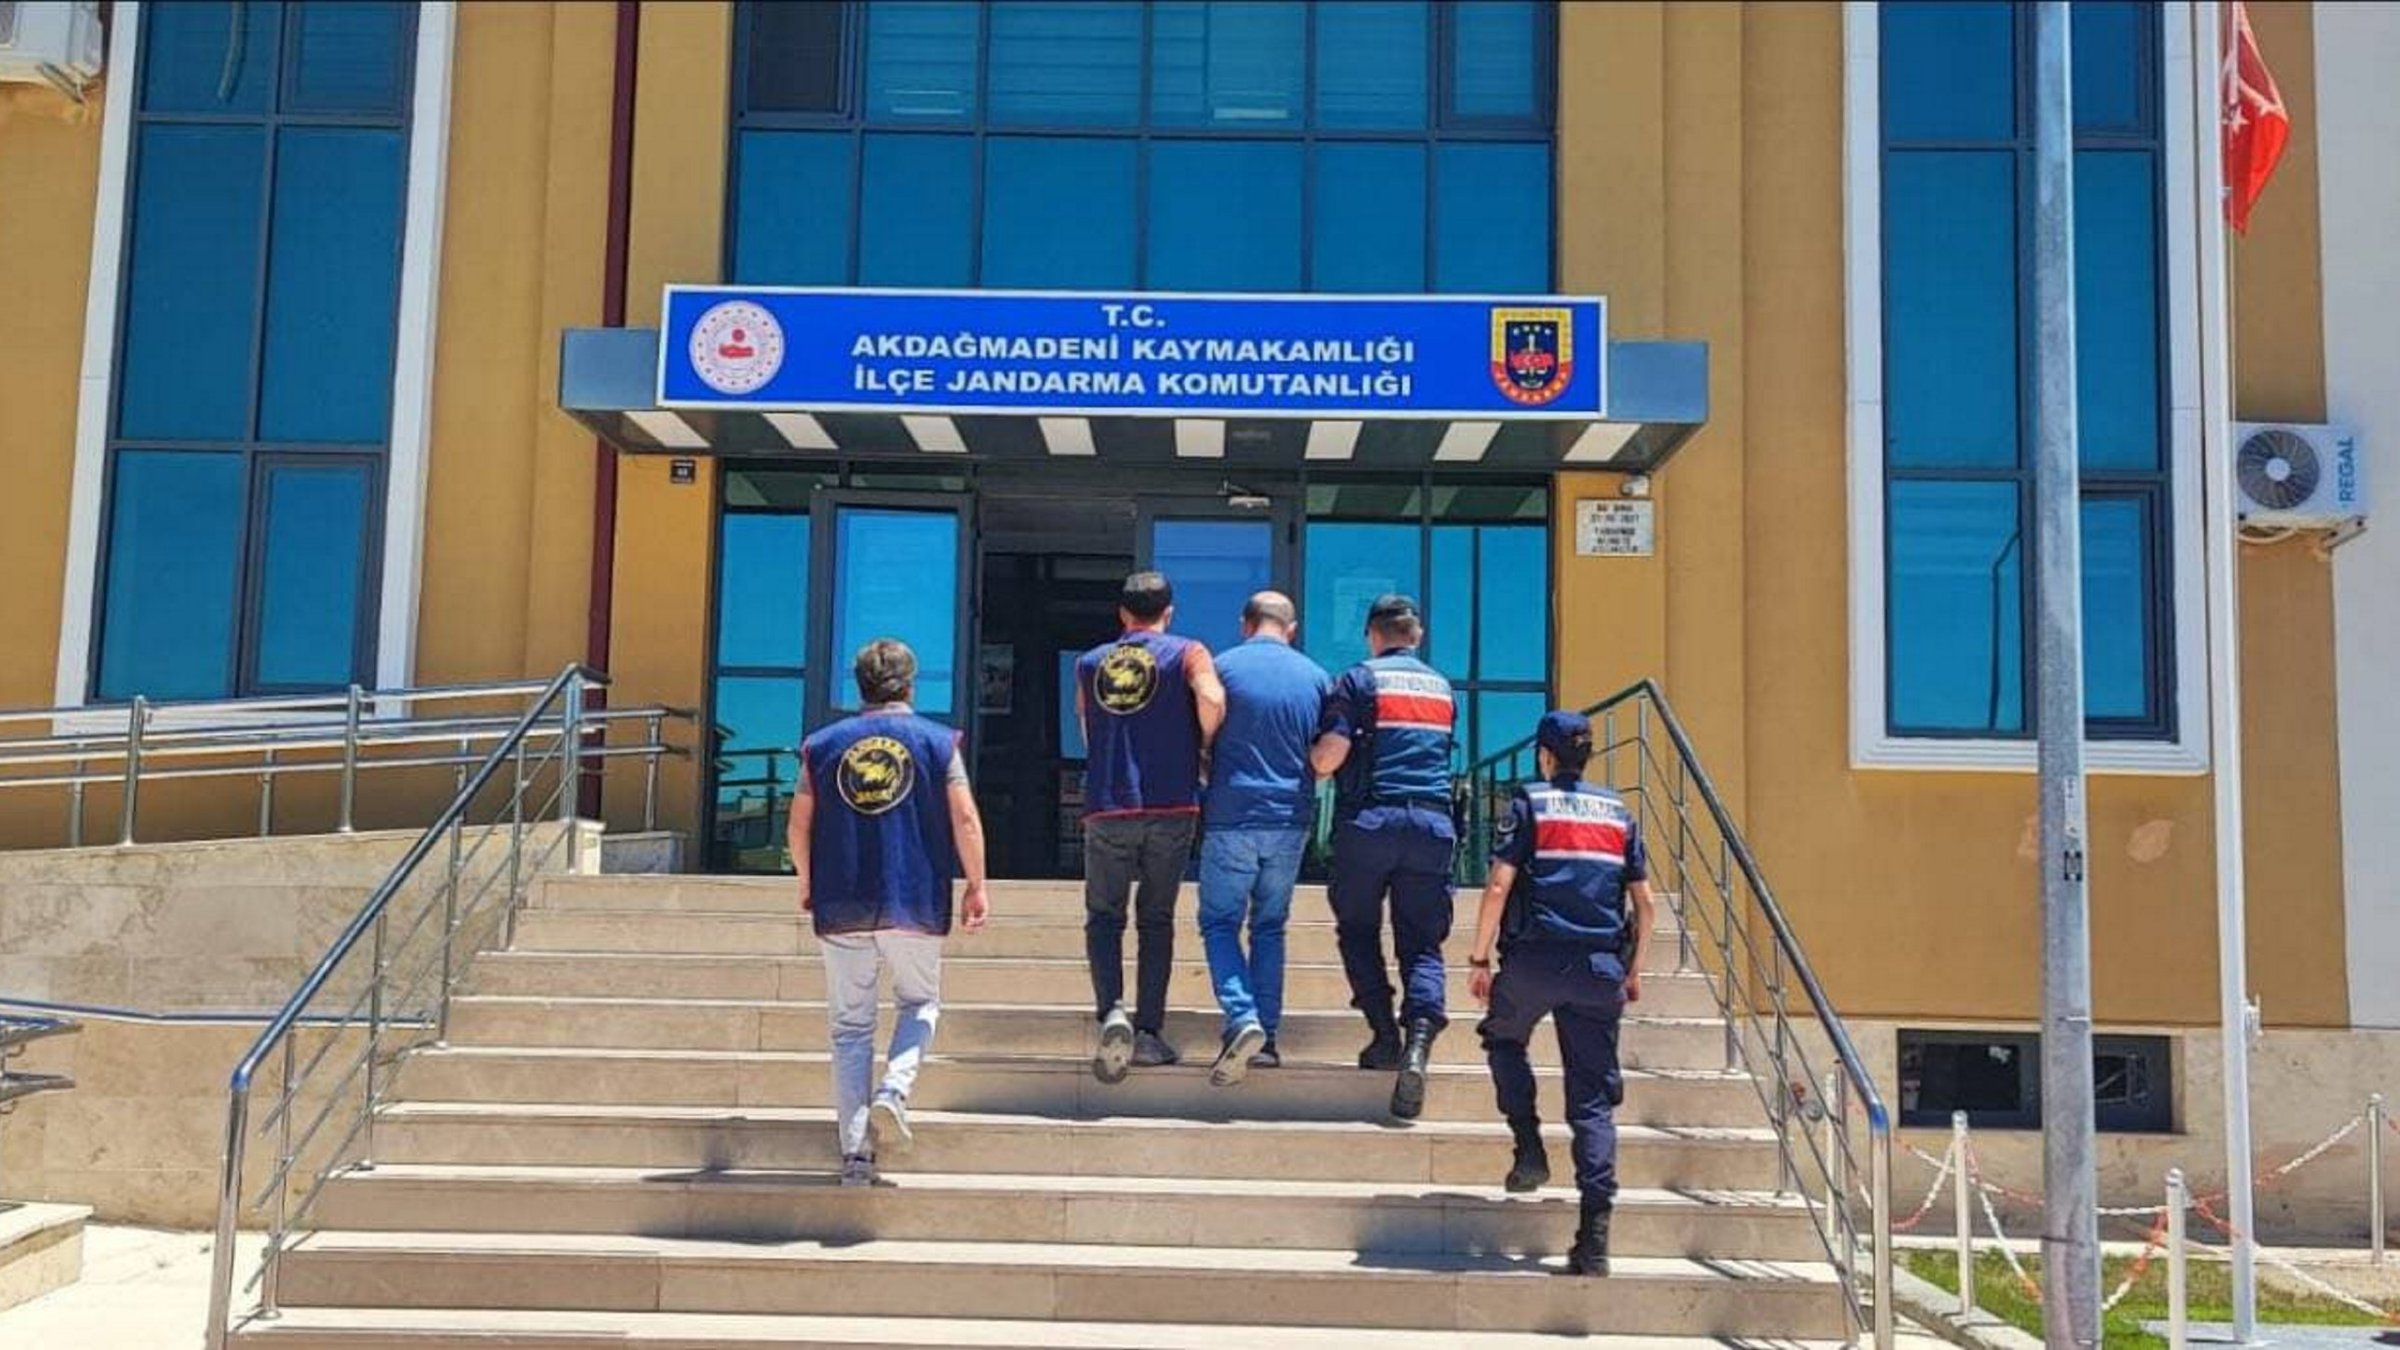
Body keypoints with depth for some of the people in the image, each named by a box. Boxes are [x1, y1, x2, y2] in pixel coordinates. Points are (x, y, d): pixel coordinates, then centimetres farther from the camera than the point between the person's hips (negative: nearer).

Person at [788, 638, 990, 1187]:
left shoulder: (824, 745, 7)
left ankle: (855, 1153, 5)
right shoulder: (938, 742, 2)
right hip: (915, 904, -1)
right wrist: (976, 887, 4)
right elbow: (966, 820, -4)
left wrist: (807, 884, 23)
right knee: (919, 1003, 19)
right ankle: (894, 1092, -6)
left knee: (851, 1025, 8)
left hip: (841, 907, 1)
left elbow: (799, 825, 8)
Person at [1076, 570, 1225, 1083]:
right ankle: (1149, 1032, 8)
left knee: (1104, 916, 10)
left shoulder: (1089, 663, 15)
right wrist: (1206, 748, 2)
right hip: (1171, 807, -1)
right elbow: (1212, 700, -15)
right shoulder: (1187, 653, 5)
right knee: (1157, 919, 10)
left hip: (1105, 808, 1)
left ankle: (1112, 1011, -12)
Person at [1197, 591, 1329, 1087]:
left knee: (1220, 923, 6)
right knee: (1269, 926, 14)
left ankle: (1243, 1019, -14)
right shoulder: (1315, 677, 4)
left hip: (1231, 818, -3)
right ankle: (1266, 1037, 11)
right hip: (1290, 821, 3)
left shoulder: (1222, 667, -4)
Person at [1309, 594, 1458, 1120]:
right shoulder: (1442, 688, 18)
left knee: (1358, 930, 14)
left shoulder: (1360, 679, 1)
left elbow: (1327, 760, -8)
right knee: (1422, 943, 5)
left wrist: (1311, 751, 14)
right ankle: (1419, 1042, -17)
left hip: (1369, 821, -3)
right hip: (1433, 824, 3)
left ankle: (1385, 1035, 5)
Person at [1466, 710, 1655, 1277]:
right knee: (1594, 1099, 3)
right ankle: (1594, 1239, -3)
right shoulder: (1620, 813, 15)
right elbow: (1644, 902, 13)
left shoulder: (1529, 804, 3)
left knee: (1503, 1038, 28)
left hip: (1535, 957, -3)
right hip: (1601, 967, 3)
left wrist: (1480, 959, 1)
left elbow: (1498, 888, -6)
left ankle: (1529, 1148, 12)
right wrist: (1634, 969, 22)